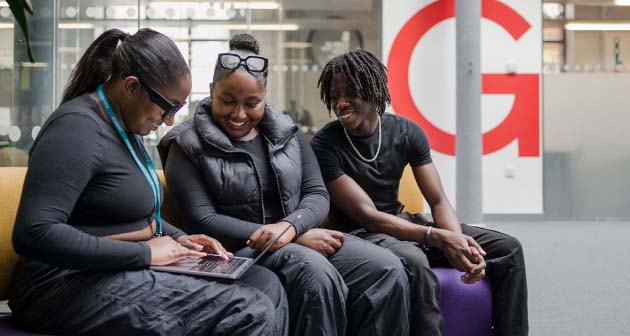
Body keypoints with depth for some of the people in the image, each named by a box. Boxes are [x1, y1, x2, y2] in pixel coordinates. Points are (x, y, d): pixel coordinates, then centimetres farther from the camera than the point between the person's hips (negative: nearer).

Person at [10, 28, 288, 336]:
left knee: (266, 284, -5)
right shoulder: (77, 128, -16)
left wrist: (177, 238, 9)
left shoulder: (126, 128, 14)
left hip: (127, 271, 10)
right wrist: (144, 251, -22)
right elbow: (33, 234, -27)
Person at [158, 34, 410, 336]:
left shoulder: (287, 133, 13)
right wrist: (300, 240, -18)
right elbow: (202, 221, -11)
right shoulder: (188, 146, -1)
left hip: (301, 237, 5)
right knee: (316, 272, -35)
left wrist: (290, 227, -20)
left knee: (387, 269, -19)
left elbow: (317, 194, 7)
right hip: (239, 249, -5)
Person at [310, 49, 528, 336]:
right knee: (414, 263, -41)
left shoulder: (407, 132, -2)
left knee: (507, 249, -5)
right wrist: (438, 238, -30)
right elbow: (366, 215, -21)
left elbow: (438, 201, -2)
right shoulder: (324, 145, -15)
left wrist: (458, 240, -25)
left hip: (402, 223, 6)